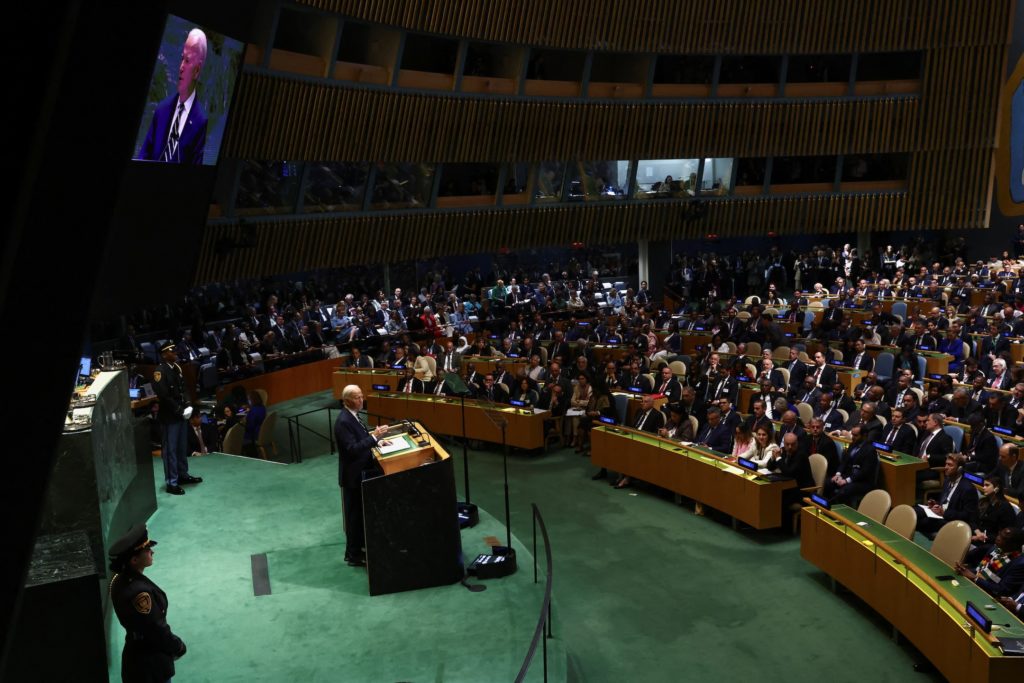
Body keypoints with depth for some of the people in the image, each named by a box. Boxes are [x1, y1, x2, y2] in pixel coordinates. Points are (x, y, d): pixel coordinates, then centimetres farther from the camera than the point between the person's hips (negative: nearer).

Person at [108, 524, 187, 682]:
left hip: (136, 654, 9)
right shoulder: (139, 592, -33)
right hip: (151, 663, -9)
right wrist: (178, 647, -6)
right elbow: (156, 629, -24)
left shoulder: (120, 580, -4)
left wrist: (172, 643, 12)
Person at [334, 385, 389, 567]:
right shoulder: (343, 421, -24)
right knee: (354, 515, 4)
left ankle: (359, 546, 36)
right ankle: (353, 555, 17)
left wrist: (376, 438, 2)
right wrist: (374, 436, -32)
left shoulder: (353, 415, 5)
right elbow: (352, 449, -29)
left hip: (361, 471, 9)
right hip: (353, 475, -9)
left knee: (361, 513, 21)